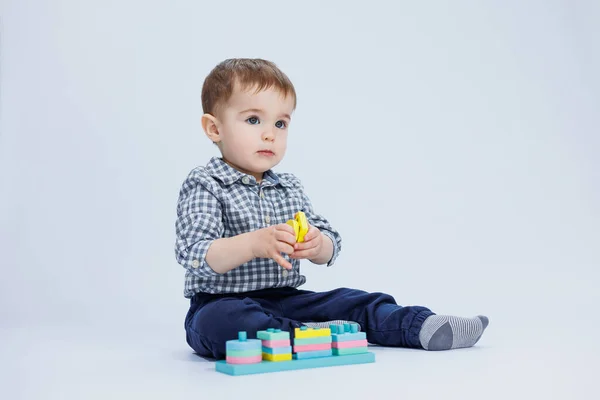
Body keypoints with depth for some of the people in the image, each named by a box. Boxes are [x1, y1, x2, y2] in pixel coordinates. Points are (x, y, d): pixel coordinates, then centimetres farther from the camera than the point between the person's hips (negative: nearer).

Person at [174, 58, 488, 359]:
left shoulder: (289, 187, 11)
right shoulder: (204, 186, -8)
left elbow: (331, 245, 8)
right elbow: (194, 255, -21)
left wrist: (317, 245, -18)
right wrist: (254, 244, -37)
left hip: (285, 300, 6)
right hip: (224, 303, -6)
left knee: (355, 303, -7)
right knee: (216, 322, -38)